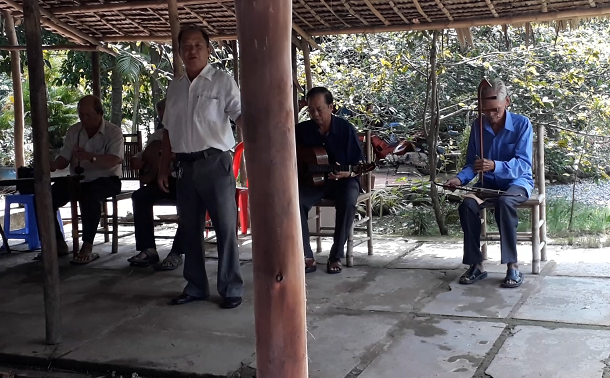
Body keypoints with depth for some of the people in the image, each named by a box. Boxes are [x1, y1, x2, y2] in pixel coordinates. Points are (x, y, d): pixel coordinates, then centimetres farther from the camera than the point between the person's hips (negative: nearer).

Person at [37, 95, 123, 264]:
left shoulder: (113, 132, -8)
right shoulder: (73, 131, 8)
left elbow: (114, 160, -23)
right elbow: (64, 159, 5)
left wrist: (90, 157, -39)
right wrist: (53, 165, -19)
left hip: (106, 180, -5)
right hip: (78, 180, 6)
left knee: (89, 194, -39)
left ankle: (87, 247, -30)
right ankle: (59, 243, 1)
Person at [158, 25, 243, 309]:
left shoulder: (222, 81, -3)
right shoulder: (174, 87, 13)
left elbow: (240, 115, -15)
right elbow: (168, 130, 17)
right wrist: (163, 168, 15)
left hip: (215, 162, -6)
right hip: (185, 166, 6)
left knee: (225, 227, -2)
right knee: (189, 229, 11)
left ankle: (231, 289, 7)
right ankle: (196, 287, 23)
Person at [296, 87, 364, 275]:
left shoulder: (346, 129, -8)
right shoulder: (302, 129, -1)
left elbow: (359, 163, -7)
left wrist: (348, 173, -29)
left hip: (342, 179, -2)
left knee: (348, 201, -37)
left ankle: (336, 256, -21)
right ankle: (306, 257, -24)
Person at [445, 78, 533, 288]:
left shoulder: (522, 124, -12)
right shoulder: (478, 126, 0)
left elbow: (523, 164, -22)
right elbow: (471, 163, 6)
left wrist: (494, 166, -40)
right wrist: (460, 179, -17)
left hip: (518, 182, -4)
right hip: (489, 184, 4)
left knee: (504, 202, -38)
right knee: (467, 204, -28)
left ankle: (513, 267, -32)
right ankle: (476, 265, -19)